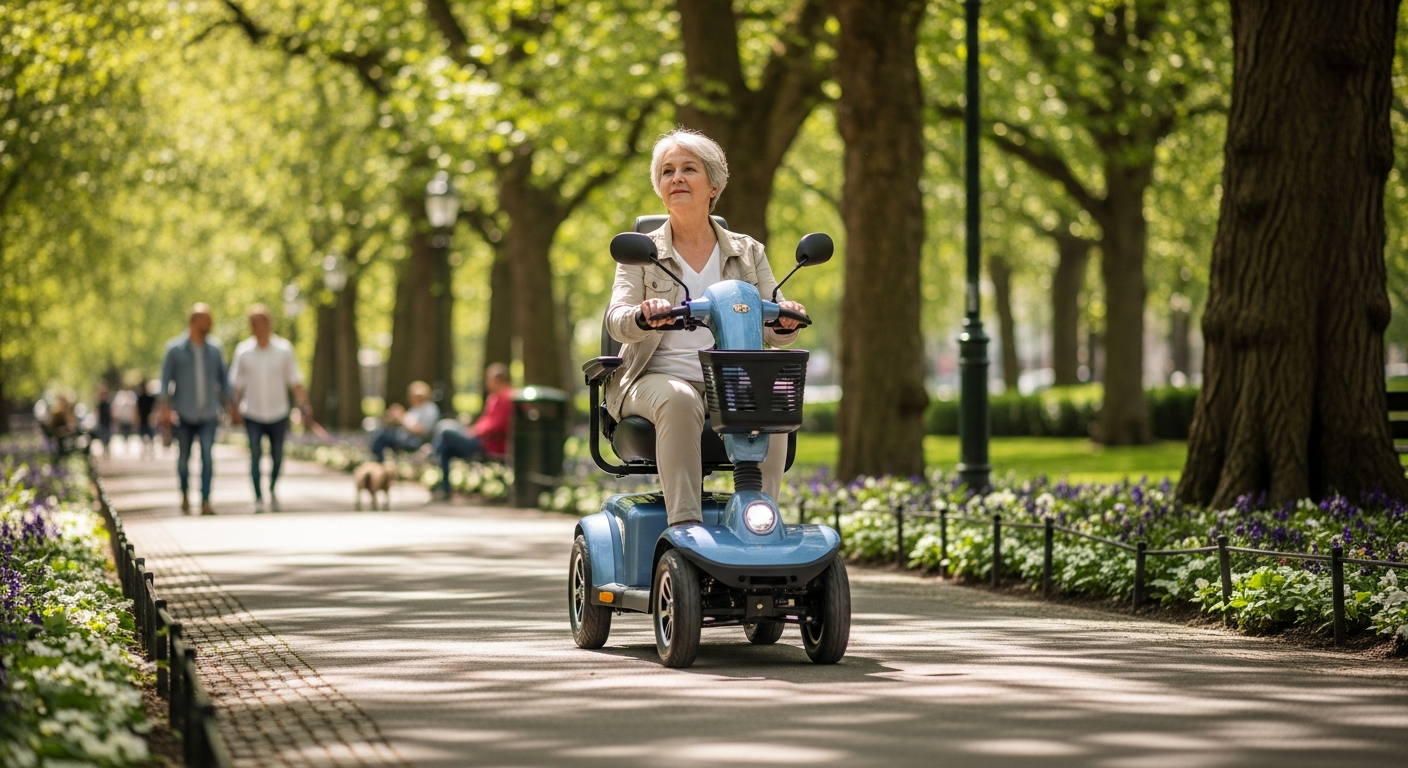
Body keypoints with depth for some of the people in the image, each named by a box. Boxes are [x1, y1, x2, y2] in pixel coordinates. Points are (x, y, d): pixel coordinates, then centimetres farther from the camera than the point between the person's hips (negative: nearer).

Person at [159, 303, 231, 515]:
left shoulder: (214, 348, 6)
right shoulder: (175, 348, -1)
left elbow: (222, 379, 14)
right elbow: (165, 379, -1)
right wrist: (165, 408, -11)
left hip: (209, 414, 1)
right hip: (184, 414, -1)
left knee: (207, 456, -13)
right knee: (183, 457, 9)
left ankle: (205, 501, -15)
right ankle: (185, 494, 33)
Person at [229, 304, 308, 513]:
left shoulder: (284, 349, -2)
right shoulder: (243, 350, -1)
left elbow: (294, 380, 2)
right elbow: (237, 382, 6)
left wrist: (303, 404, -7)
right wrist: (235, 407, -1)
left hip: (278, 412, 1)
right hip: (252, 414, -1)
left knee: (277, 456, 6)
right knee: (255, 455, -8)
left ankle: (272, 490, 30)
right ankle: (258, 498, -1)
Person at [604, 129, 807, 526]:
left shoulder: (747, 252, 15)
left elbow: (772, 329, 6)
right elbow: (617, 320, -5)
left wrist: (786, 321, -19)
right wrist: (644, 317, -30)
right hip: (656, 377, -1)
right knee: (679, 401, -36)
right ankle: (685, 527, -43)